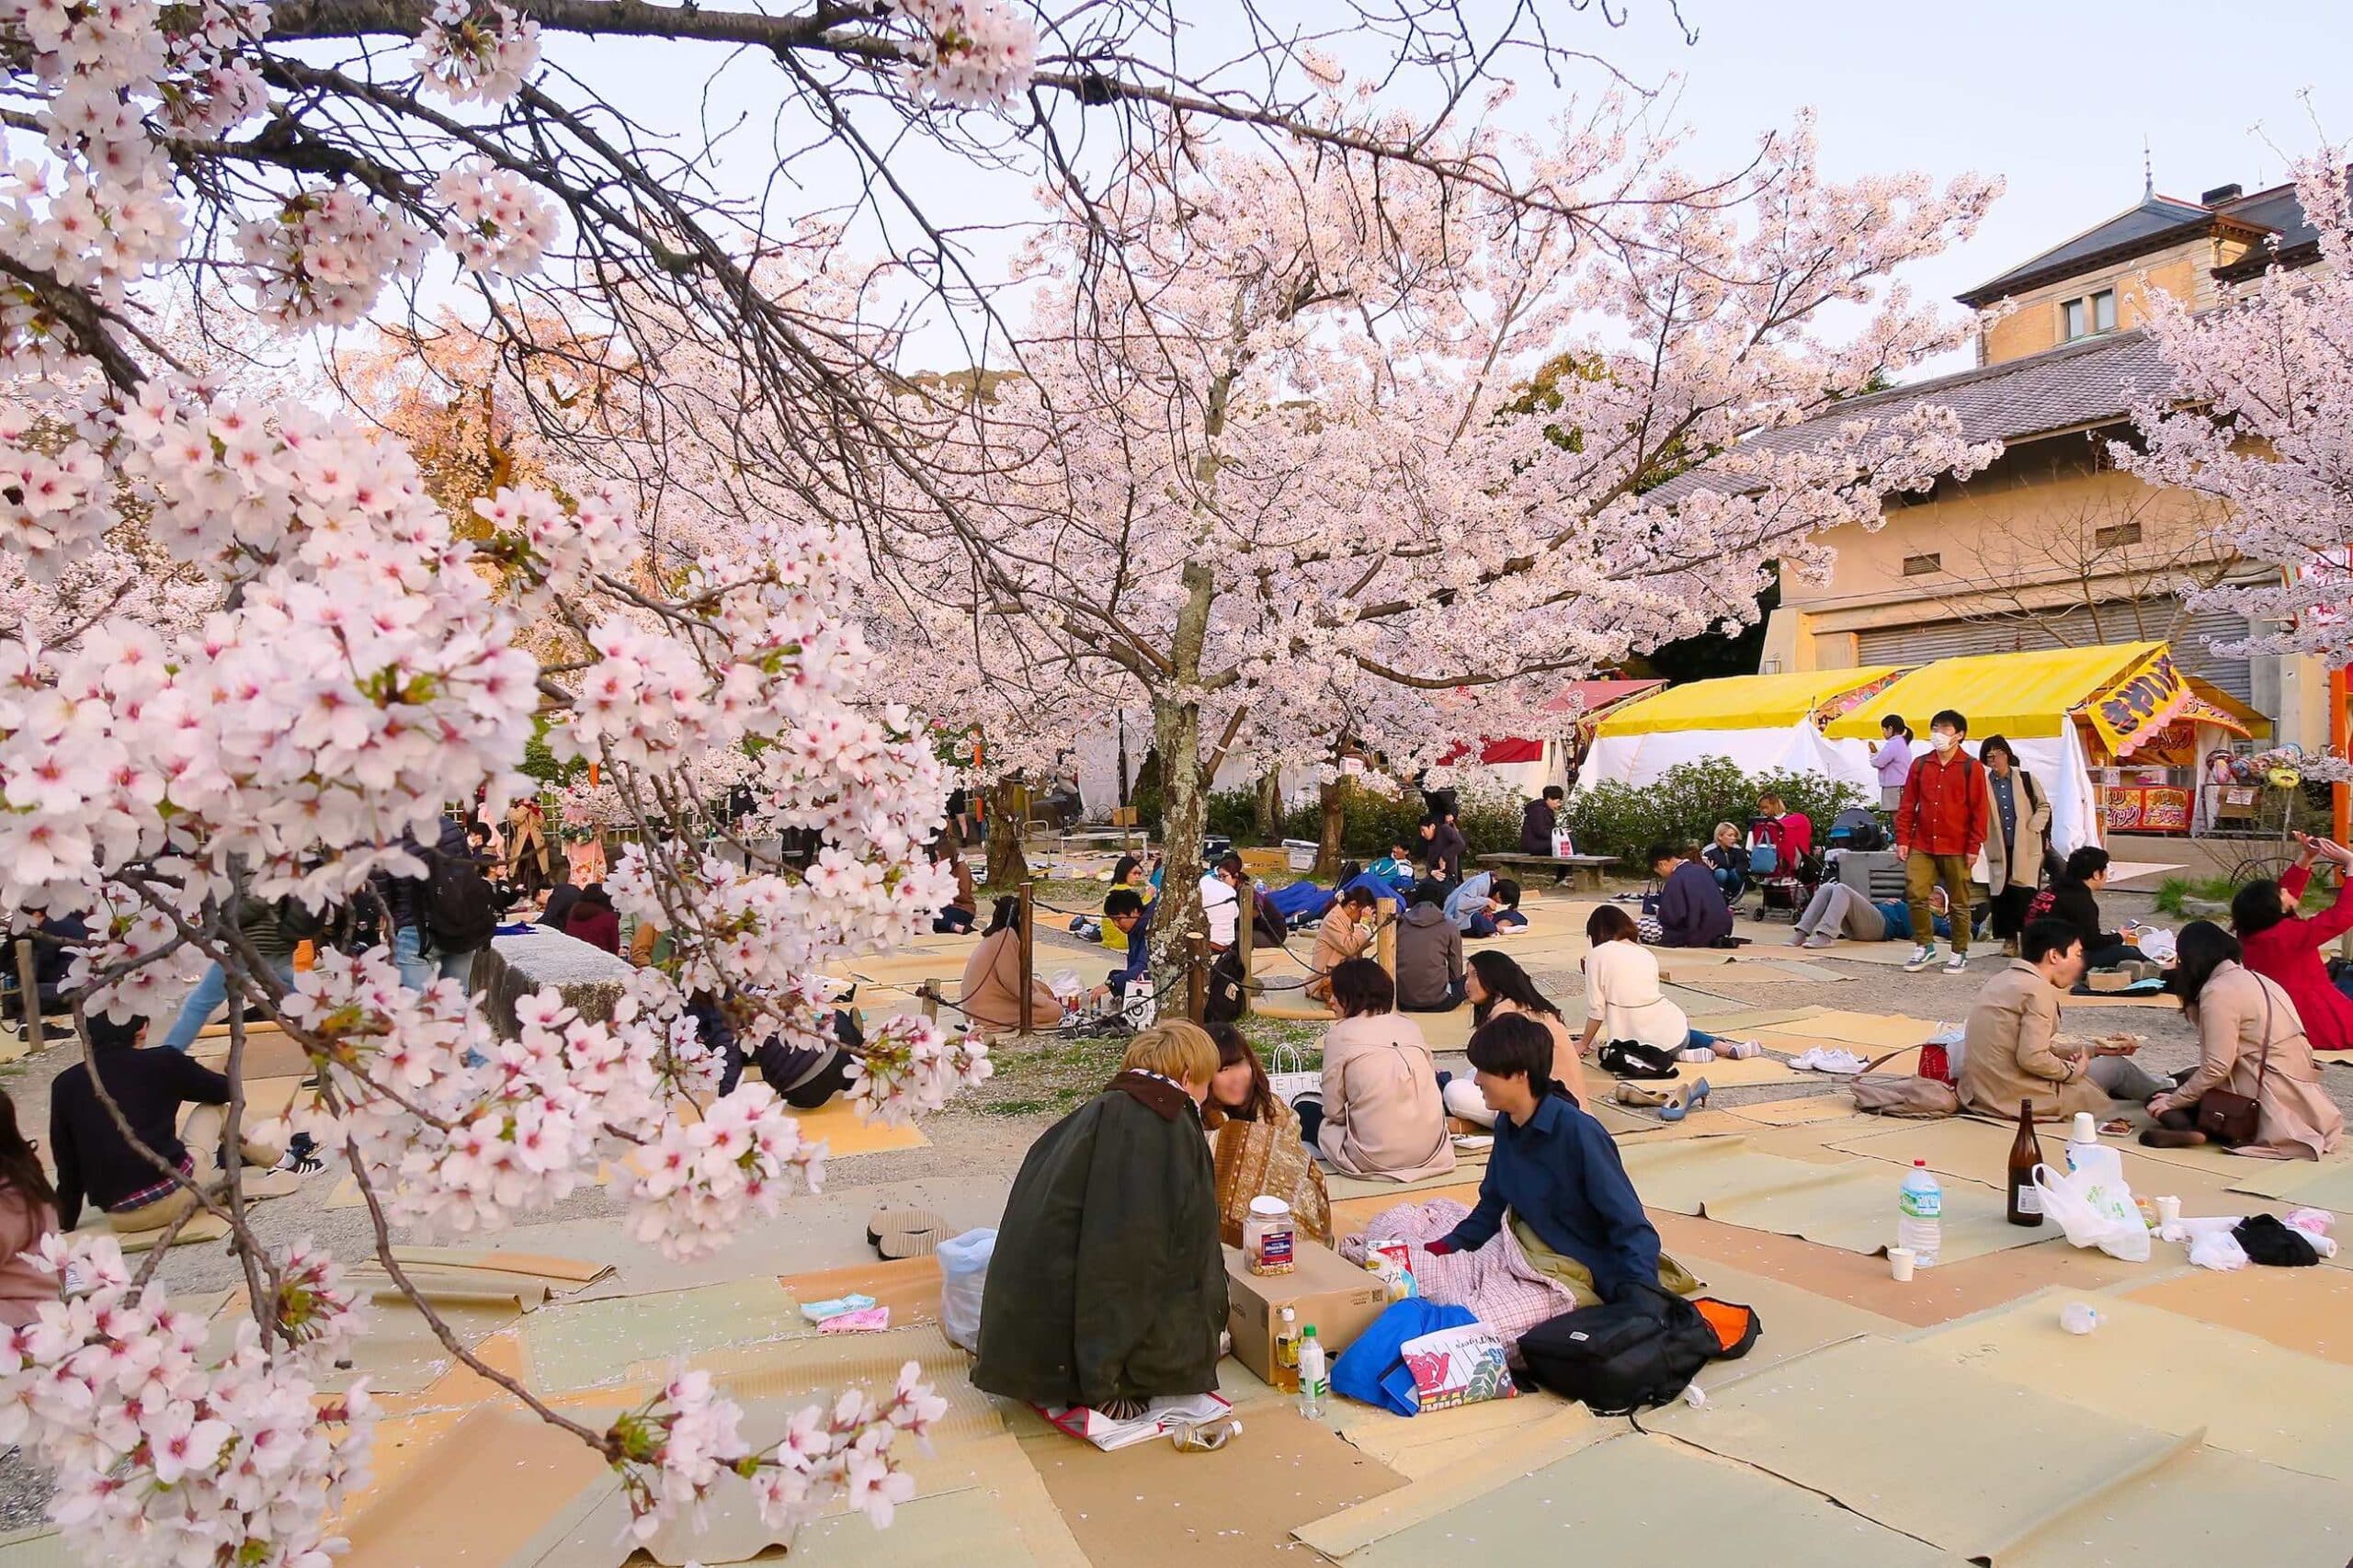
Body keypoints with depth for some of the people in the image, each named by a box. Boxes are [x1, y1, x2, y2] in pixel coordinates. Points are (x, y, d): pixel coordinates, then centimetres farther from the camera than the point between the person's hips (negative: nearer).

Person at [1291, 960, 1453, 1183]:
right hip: (1430, 1150, 4)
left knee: (1303, 1105, 17)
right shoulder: (1411, 1027, 5)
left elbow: (1333, 1109, -8)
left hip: (1375, 1157, -4)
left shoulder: (1340, 1035, -8)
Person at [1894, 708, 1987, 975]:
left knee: (1959, 902, 6)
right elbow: (1907, 804, 9)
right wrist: (1902, 839, 3)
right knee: (1916, 894, -6)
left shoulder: (1971, 767, -2)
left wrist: (1974, 847, -7)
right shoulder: (1920, 764, 8)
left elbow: (1979, 810, -3)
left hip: (1956, 849, -3)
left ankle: (1960, 953, 18)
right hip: (1921, 846, 3)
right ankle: (1924, 946, 11)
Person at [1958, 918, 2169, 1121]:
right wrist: (2073, 1070, -8)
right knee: (2116, 1066, 16)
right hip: (2022, 1102, -8)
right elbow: (2033, 1058, -26)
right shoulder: (2038, 989, -18)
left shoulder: (2005, 979, 9)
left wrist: (2094, 1049, 17)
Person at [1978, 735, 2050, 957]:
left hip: (2026, 847, -1)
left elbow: (2044, 806, 8)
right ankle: (2009, 938, 12)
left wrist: (2033, 829, -3)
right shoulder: (1983, 783, 1)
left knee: (2026, 892, -5)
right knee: (2002, 893, 1)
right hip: (1999, 849, 1)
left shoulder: (2026, 779, 2)